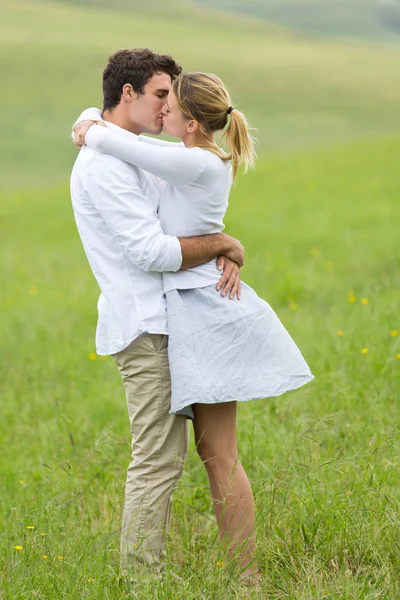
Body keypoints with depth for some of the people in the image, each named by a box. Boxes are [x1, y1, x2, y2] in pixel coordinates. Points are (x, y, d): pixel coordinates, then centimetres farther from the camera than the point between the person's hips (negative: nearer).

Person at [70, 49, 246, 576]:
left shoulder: (132, 157, 18)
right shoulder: (103, 164, -15)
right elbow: (149, 251, -22)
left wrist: (224, 258, -5)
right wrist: (227, 246, -10)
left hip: (159, 322, 10)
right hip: (144, 326, -10)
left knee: (166, 453, 12)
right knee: (158, 458, -9)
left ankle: (143, 572, 17)